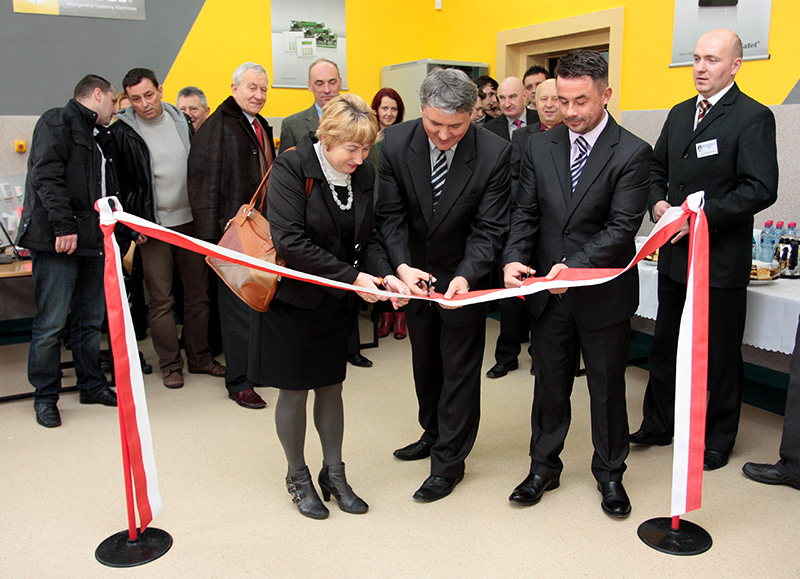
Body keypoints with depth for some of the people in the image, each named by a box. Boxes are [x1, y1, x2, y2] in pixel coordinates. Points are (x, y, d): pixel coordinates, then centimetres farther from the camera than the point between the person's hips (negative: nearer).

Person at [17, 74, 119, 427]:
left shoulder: (96, 137, 24)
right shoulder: (57, 123, -3)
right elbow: (47, 177, -15)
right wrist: (63, 226, -21)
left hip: (91, 242, 9)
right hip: (57, 243, -9)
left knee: (91, 319, 13)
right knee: (51, 324, -4)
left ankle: (92, 385, 24)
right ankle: (45, 397, 7)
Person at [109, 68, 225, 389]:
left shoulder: (182, 121, 8)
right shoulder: (122, 132, -4)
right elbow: (120, 185, -2)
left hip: (191, 220, 4)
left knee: (199, 293, 9)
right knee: (161, 300, 2)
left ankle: (199, 357, 21)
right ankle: (170, 364, 14)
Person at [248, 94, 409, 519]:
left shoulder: (362, 174, 0)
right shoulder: (291, 168, -18)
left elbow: (367, 238, 4)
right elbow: (290, 241, -26)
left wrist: (386, 275, -16)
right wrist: (352, 276, -26)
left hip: (335, 301, 5)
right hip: (292, 297, -5)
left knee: (331, 387, 14)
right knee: (294, 390, 8)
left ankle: (334, 473, 31)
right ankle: (298, 477, 28)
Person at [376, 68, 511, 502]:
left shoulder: (495, 153, -23)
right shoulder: (395, 144, -16)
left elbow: (489, 229, -20)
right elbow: (391, 215, -12)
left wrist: (465, 276, -36)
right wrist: (402, 265, -28)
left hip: (465, 275, -3)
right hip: (415, 273, 4)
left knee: (460, 367, 6)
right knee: (425, 360, 21)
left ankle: (449, 459, 23)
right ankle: (433, 433, 45)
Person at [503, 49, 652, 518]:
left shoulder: (633, 154, -9)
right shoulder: (540, 147, 3)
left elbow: (622, 228, -17)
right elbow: (525, 213, 2)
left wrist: (575, 266, -28)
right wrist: (515, 258, -17)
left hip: (605, 295, -3)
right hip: (548, 292, 3)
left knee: (607, 388, 13)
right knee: (550, 385, 15)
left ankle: (610, 474, 33)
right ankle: (544, 467, 33)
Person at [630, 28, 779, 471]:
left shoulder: (753, 118, -10)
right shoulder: (680, 114, 12)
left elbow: (761, 189, -17)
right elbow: (657, 166, 19)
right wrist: (658, 202, -1)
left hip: (721, 260, -7)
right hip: (675, 255, 7)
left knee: (721, 355, 7)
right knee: (665, 345, 17)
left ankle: (718, 440, 24)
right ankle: (659, 424, 34)